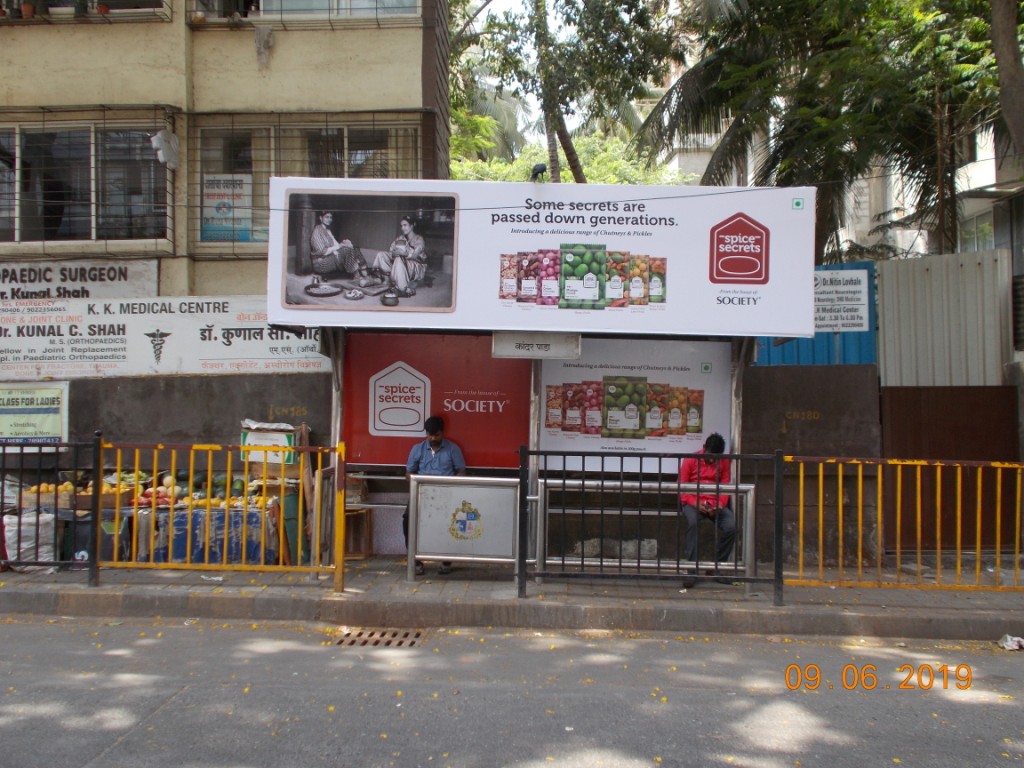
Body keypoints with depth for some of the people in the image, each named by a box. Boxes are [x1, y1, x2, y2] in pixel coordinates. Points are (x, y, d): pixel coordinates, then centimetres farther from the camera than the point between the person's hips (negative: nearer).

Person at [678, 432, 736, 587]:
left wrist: (719, 505, -14)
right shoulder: (690, 460, 0)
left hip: (715, 504, 3)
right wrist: (695, 504, -18)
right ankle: (692, 570, -32)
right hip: (693, 502, -3)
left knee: (731, 526, -26)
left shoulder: (724, 462, 9)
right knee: (693, 522, -37)